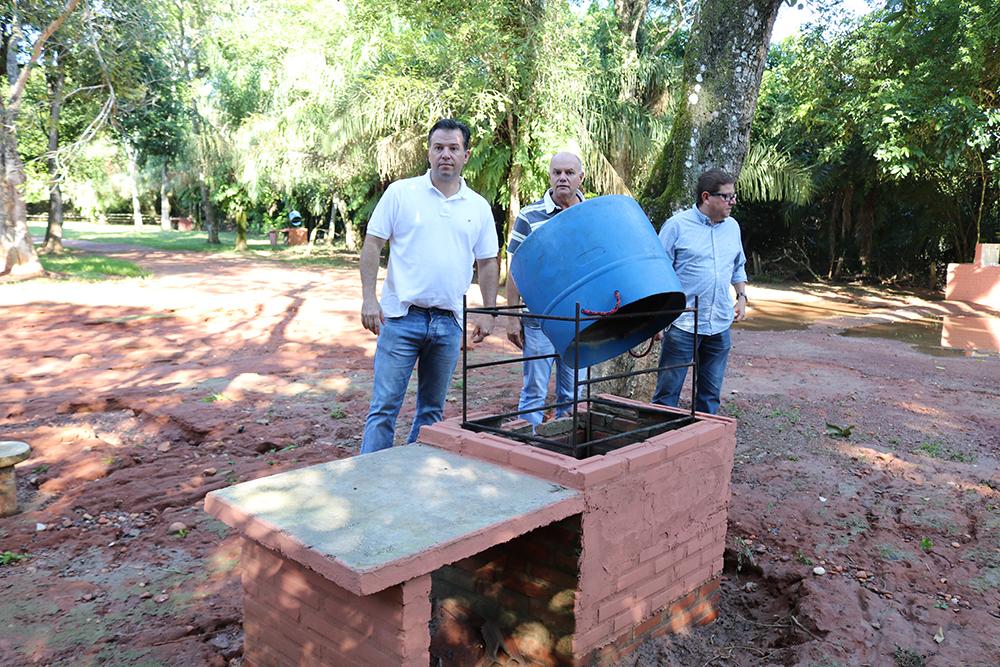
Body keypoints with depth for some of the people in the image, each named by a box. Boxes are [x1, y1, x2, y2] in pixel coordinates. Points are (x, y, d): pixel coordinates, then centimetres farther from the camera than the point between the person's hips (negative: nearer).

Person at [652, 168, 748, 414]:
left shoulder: (732, 227, 11)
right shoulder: (677, 225, -7)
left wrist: (742, 297, 13)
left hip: (720, 326, 6)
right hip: (682, 324, -5)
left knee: (711, 393, 13)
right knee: (668, 389, 0)